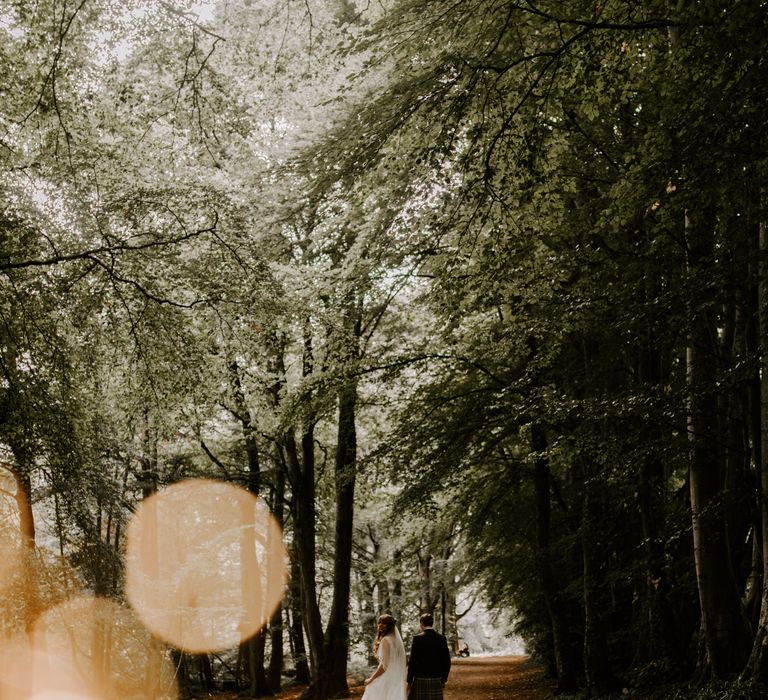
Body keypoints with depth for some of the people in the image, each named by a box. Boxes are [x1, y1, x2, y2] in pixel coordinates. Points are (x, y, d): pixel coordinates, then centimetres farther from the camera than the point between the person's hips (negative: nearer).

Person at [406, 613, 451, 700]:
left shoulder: (417, 638, -7)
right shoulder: (442, 639, 4)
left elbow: (412, 661, -7)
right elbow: (447, 661, 5)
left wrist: (409, 681, 0)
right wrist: (444, 679, 15)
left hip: (420, 680, -3)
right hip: (437, 681, 3)